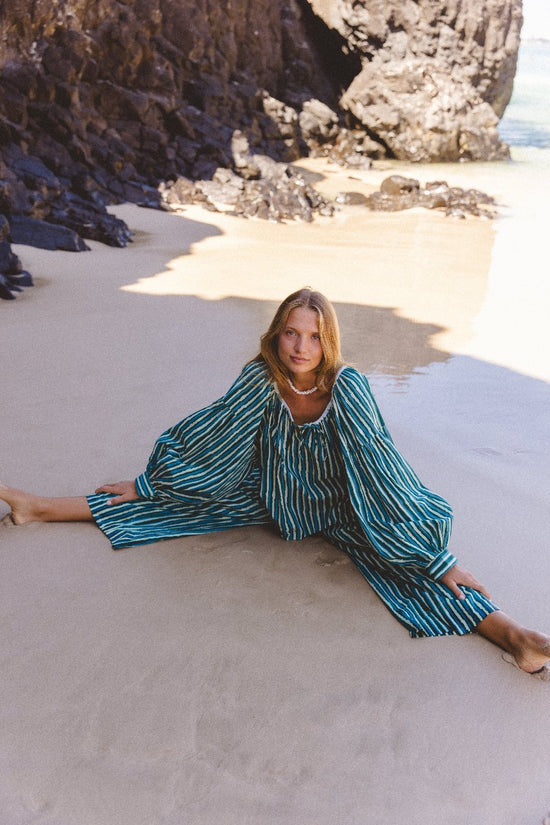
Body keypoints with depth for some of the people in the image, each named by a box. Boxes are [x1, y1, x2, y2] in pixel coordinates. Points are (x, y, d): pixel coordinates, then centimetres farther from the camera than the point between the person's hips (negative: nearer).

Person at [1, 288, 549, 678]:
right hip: (270, 494, 2)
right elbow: (208, 435, -7)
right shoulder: (261, 378, -20)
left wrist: (438, 557, -28)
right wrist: (148, 482, 2)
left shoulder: (346, 388, -28)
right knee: (171, 500, -1)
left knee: (409, 557, -26)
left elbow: (382, 466, -28)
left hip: (335, 505, -2)